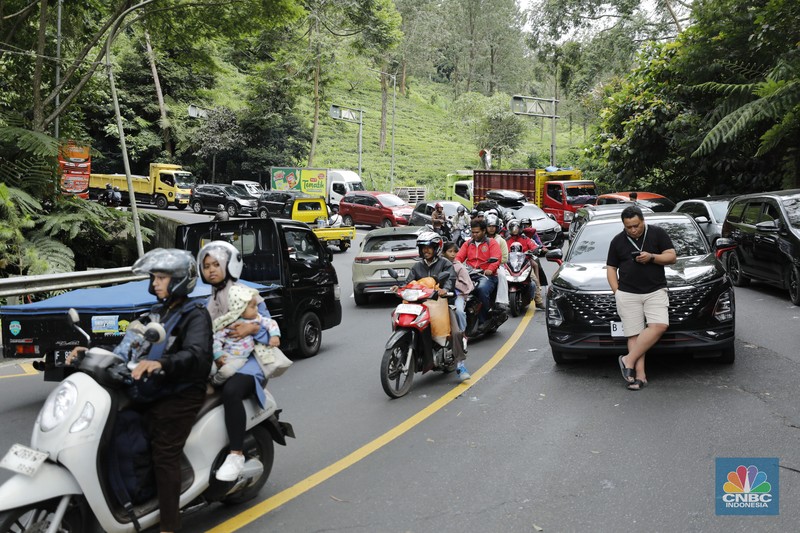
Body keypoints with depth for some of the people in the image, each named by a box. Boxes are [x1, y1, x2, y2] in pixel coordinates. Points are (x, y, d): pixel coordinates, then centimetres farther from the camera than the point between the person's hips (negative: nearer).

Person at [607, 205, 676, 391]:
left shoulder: (658, 233, 6)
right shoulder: (617, 241, 10)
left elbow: (672, 256, 4)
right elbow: (611, 268, 12)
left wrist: (652, 257, -14)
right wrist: (616, 291, 0)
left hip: (656, 291, 0)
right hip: (627, 294, 1)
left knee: (660, 325, -20)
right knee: (634, 334, -5)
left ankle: (628, 360, -13)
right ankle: (640, 375, -5)